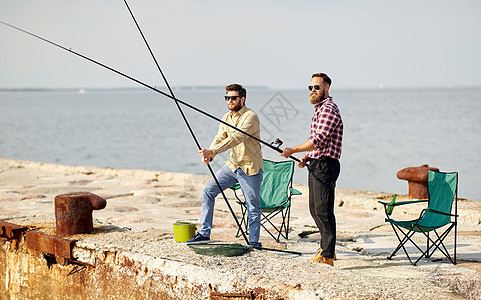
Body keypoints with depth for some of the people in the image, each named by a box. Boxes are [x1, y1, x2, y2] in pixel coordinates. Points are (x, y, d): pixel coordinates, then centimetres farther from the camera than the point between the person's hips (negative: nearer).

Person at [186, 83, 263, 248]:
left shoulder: (250, 117, -17)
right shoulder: (226, 118, 9)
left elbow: (236, 138, -28)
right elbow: (220, 138, 2)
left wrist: (212, 151, -36)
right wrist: (209, 156, -19)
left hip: (250, 168, -7)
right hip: (233, 165, 7)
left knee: (253, 208, -2)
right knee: (208, 190, 1)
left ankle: (254, 243, 12)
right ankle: (204, 233, 8)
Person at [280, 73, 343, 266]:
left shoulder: (328, 109, -13)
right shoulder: (319, 109, 20)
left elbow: (318, 140, -21)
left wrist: (293, 151, -17)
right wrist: (307, 157, 12)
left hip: (325, 165, -11)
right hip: (316, 164, 11)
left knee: (323, 210, -11)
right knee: (315, 208, 16)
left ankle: (327, 256, -11)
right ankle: (326, 247, 26)